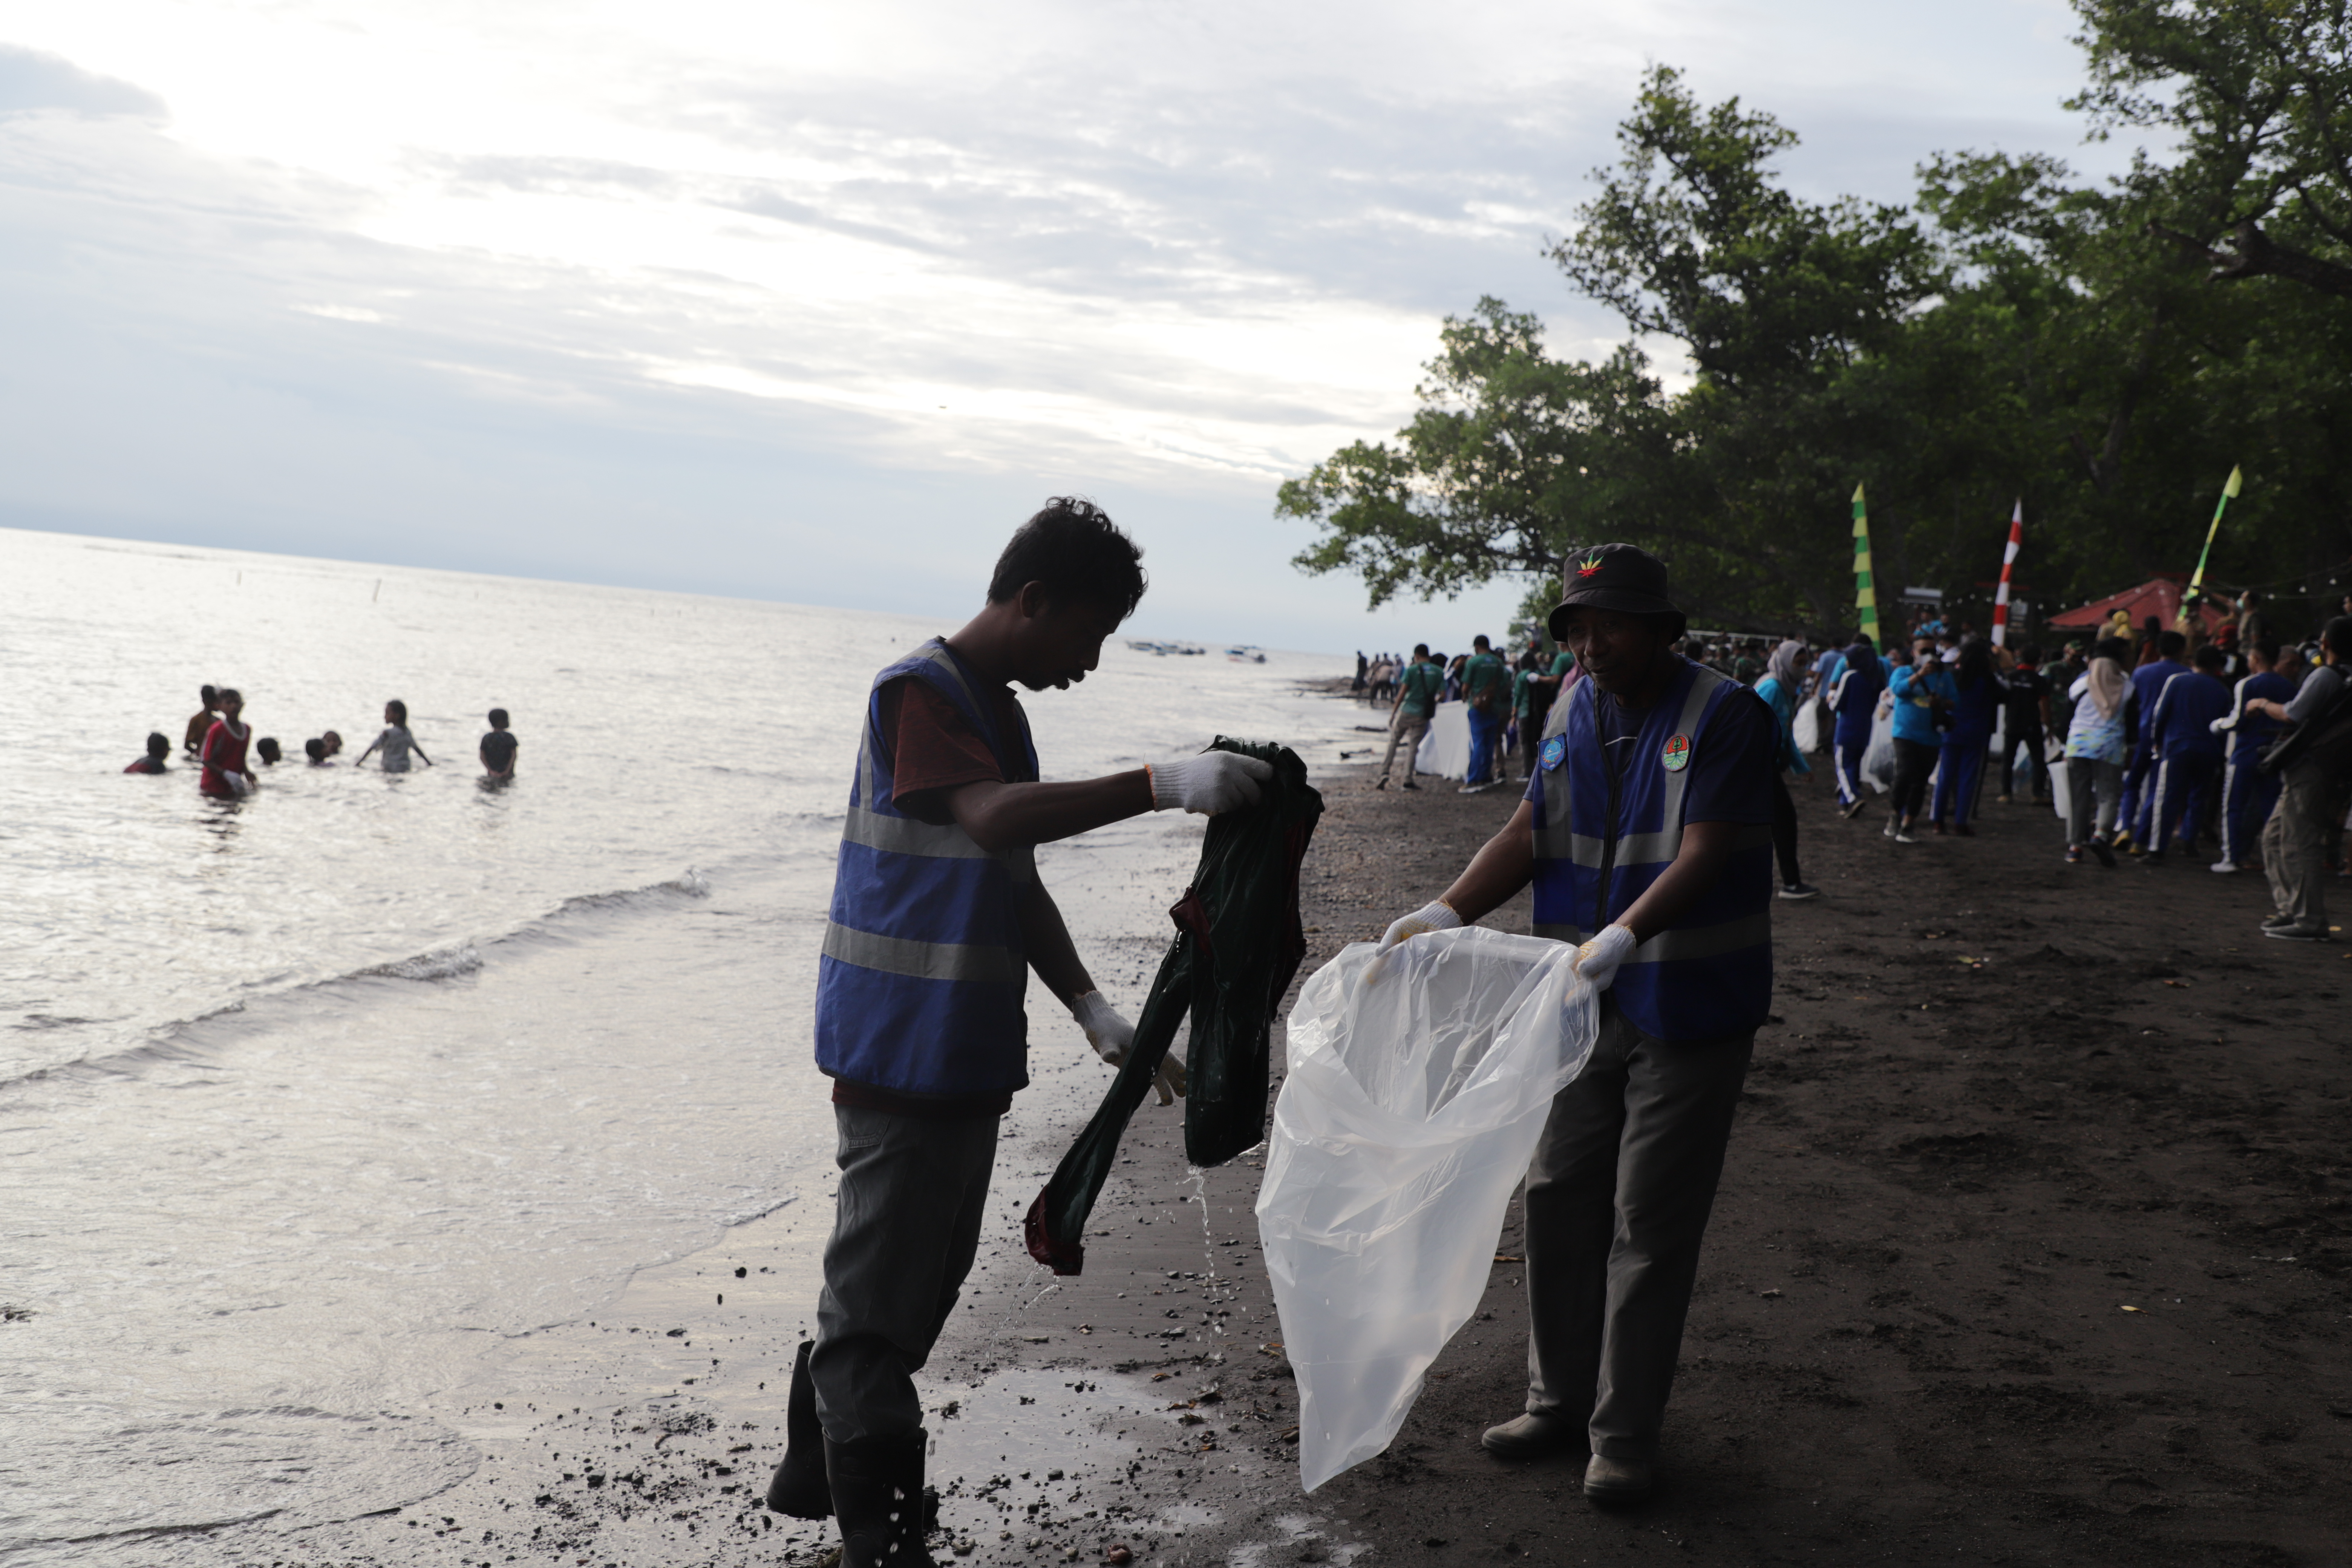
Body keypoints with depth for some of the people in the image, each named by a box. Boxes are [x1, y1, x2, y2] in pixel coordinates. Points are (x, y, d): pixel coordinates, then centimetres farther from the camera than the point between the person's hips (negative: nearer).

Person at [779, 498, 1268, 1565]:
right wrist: (1162, 786, -40)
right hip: (902, 1047, -10)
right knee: (879, 1292, -3)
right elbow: (992, 815, -33)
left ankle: (819, 1466, 33)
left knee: (924, 1277, 18)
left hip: (967, 1050, 10)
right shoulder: (918, 693, -14)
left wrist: (1093, 1011, 12)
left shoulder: (999, 709, 16)